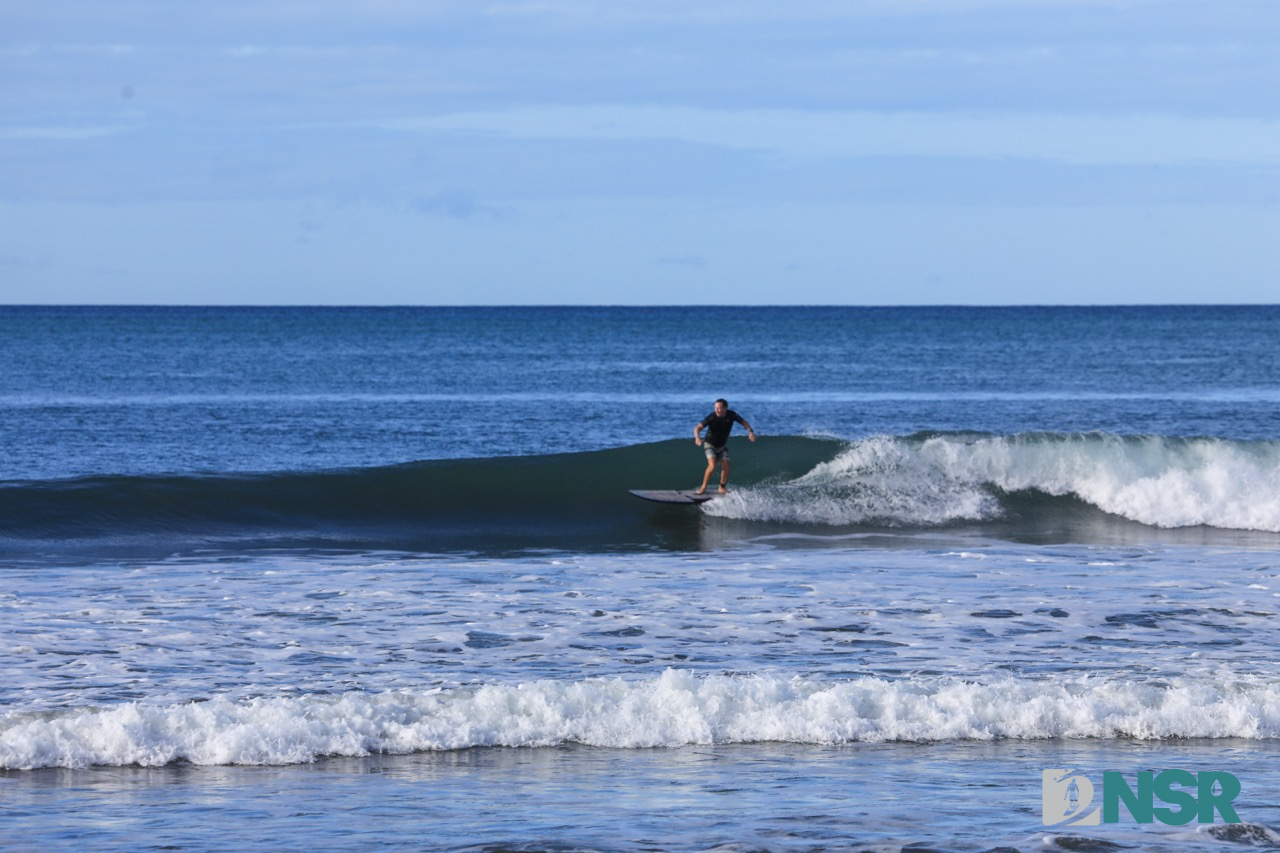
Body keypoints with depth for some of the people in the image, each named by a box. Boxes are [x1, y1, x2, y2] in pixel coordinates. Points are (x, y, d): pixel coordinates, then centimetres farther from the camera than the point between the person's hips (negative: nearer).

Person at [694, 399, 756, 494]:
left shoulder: (731, 415, -16)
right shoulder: (711, 417, -26)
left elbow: (743, 422, 1)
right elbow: (698, 428, -30)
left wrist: (750, 431, -16)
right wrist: (697, 438, -51)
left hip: (722, 445, 4)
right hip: (710, 444, -4)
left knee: (726, 467, -6)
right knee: (712, 466, -23)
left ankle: (722, 487, 18)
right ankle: (703, 488, -11)